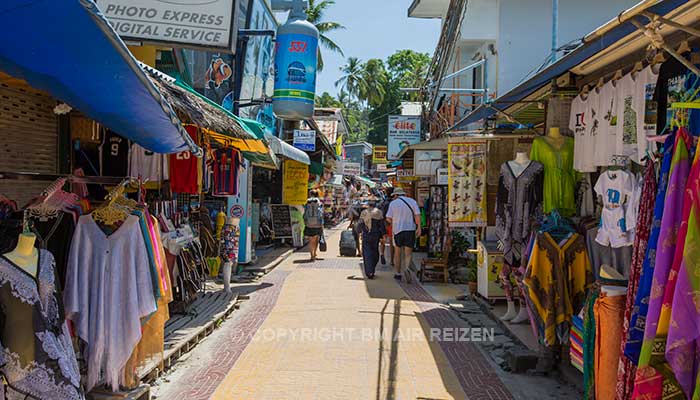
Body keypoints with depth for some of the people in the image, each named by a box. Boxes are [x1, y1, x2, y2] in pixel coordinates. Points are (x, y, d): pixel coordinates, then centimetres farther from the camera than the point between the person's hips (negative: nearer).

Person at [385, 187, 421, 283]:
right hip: (410, 229, 0)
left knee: (397, 251, 15)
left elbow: (388, 218, -3)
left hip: (397, 229, 0)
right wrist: (419, 227, -8)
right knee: (408, 253, 3)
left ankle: (398, 273, 21)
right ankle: (407, 268, -25)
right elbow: (417, 215, -6)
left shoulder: (393, 203, 1)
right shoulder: (412, 201, 5)